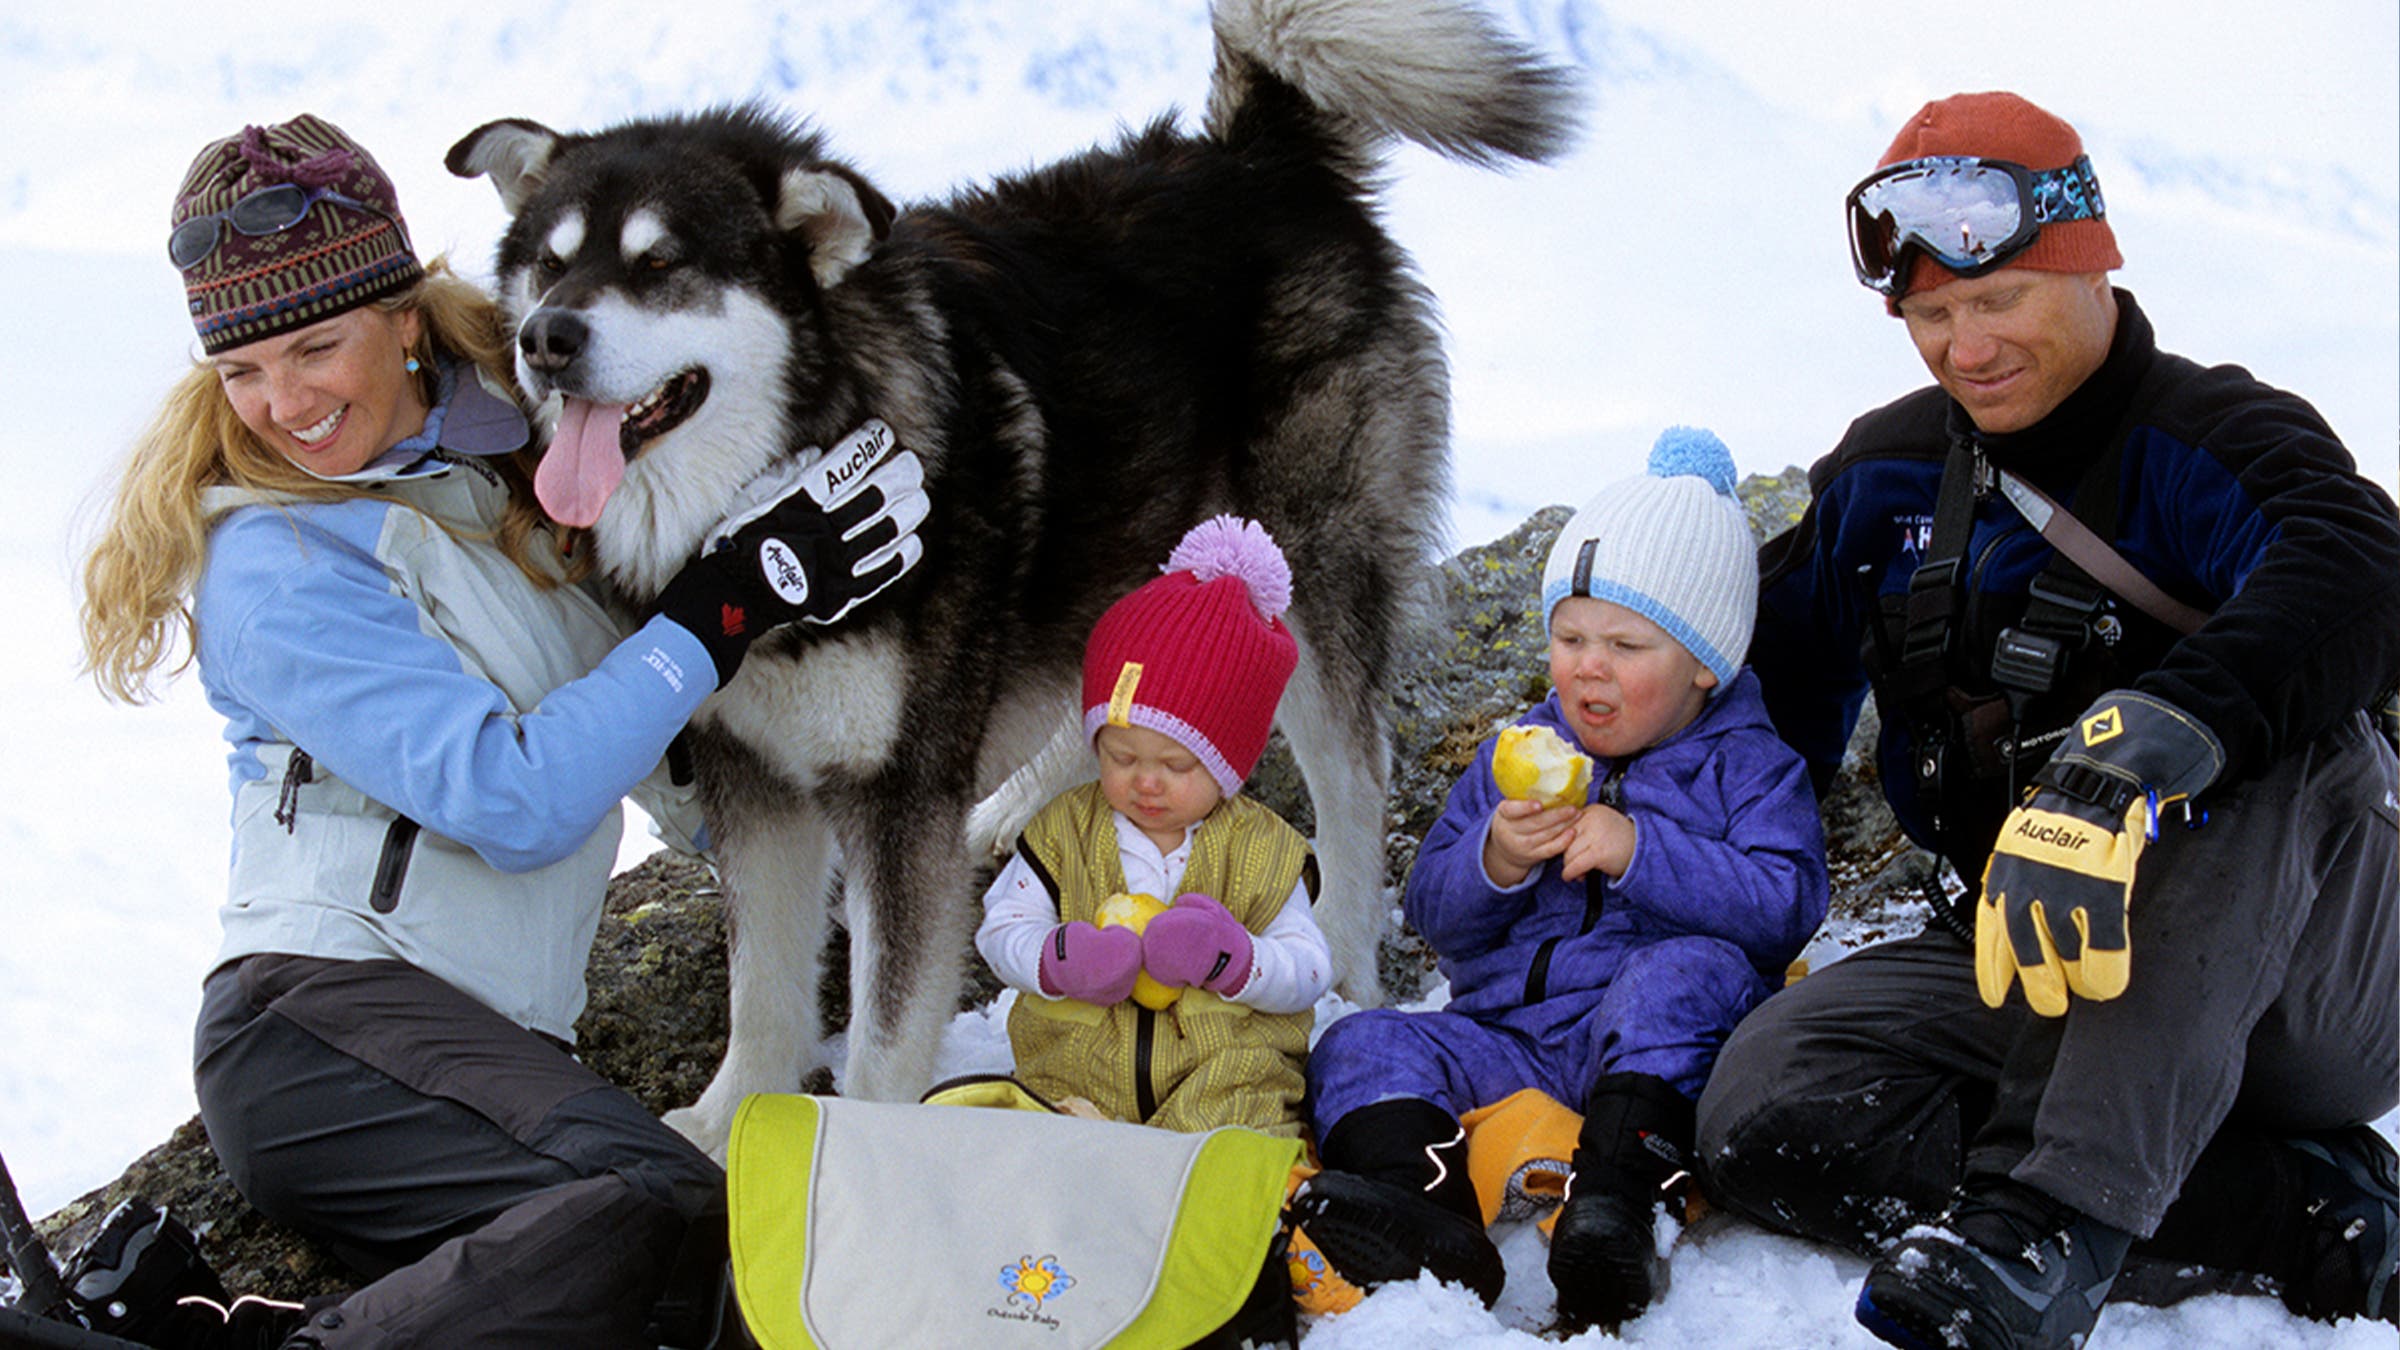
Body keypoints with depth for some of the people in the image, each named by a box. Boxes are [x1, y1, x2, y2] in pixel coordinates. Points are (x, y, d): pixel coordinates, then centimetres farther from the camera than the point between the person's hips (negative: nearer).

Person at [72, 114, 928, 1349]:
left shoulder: (503, 449, 16)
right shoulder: (275, 567, -5)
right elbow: (512, 803, -15)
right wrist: (724, 609, -12)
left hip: (497, 1046, 7)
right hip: (319, 1016, -6)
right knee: (660, 1205, -35)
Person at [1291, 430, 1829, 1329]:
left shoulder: (1748, 768, 5)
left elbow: (1785, 907, -12)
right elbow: (1433, 916, 12)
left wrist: (1641, 853, -20)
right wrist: (1492, 862, -11)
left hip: (1659, 1050, -4)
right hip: (1508, 1040, 4)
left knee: (1686, 969, -34)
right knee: (1363, 1044, -17)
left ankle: (1615, 1194, -49)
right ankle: (1427, 1214, -48)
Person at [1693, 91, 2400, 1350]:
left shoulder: (2215, 440, -8)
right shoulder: (1884, 473, 11)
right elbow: (1777, 691, 24)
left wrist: (2123, 757, -49)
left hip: (2292, 994, -5)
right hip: (2013, 958, 5)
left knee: (2251, 736, -35)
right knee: (1766, 1105, -22)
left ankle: (2058, 1209, -42)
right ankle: (2294, 1206, -24)